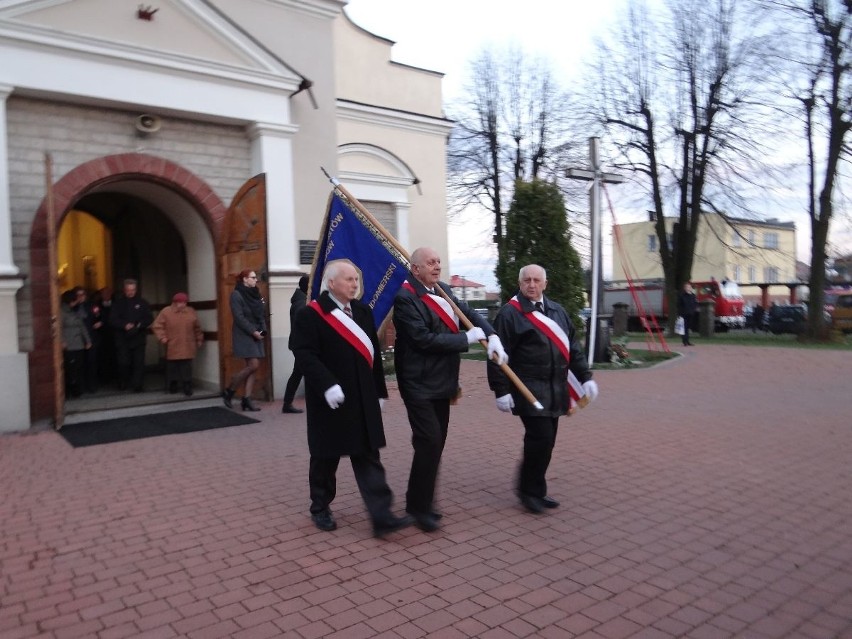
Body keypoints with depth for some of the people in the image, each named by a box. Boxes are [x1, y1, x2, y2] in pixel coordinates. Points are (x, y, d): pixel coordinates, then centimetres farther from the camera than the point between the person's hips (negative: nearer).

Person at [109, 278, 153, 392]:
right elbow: (113, 320, -1)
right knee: (123, 362, -1)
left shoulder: (142, 303, 7)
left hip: (138, 338, 0)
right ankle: (123, 383, 20)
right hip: (122, 339, 0)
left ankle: (137, 385, 3)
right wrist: (124, 325, -17)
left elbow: (149, 319, 3)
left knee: (138, 363, -3)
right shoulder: (118, 303, 6)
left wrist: (139, 325, -14)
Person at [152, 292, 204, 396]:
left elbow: (197, 328, 14)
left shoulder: (191, 312, 6)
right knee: (172, 368, 7)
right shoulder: (166, 312, -2)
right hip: (172, 347, -1)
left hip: (187, 348, 1)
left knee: (186, 369, -1)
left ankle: (187, 388, 3)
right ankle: (172, 387, 22)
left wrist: (199, 340, 16)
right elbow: (157, 326, -2)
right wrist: (162, 337, -12)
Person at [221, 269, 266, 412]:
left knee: (253, 367, 2)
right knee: (253, 365, -12)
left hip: (257, 335, 7)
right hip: (244, 335, -7)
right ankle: (229, 392, 5)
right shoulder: (236, 294, -7)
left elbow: (262, 314, 14)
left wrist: (263, 330, -1)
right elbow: (239, 318, -14)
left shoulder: (255, 294, 14)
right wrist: (253, 331, -16)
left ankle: (246, 399, 7)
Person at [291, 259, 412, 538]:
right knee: (326, 458, 11)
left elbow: (373, 353, 13)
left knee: (368, 457, 4)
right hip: (330, 401, -5)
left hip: (363, 400, 5)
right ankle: (320, 508, 31)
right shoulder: (310, 315, -9)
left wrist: (379, 391, 12)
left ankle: (381, 516, 4)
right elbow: (304, 354, -19)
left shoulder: (363, 312, 11)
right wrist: (327, 385, -28)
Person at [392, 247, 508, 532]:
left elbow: (469, 313, 13)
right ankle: (418, 507, 5)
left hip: (441, 382, 9)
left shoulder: (442, 289, 8)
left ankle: (422, 501, 29)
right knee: (429, 442, -11)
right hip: (419, 384, -8)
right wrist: (467, 338, -16)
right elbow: (424, 339, -24)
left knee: (436, 443, 14)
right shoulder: (406, 298, -17)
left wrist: (492, 335, -6)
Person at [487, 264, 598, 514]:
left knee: (546, 440, 11)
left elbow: (573, 346, 16)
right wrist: (501, 391, -15)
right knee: (540, 438, -11)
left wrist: (585, 377, 11)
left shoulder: (557, 310, 13)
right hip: (529, 389, -7)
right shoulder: (509, 313, -8)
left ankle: (536, 490, 24)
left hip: (554, 389, 7)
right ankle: (529, 491, 7)